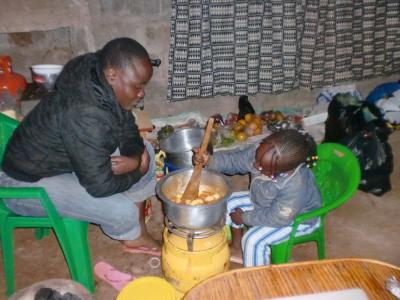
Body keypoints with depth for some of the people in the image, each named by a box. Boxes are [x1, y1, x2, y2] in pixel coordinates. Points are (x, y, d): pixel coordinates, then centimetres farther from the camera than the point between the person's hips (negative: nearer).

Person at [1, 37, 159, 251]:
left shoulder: (96, 77, -10)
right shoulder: (85, 115, -36)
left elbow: (128, 128, 2)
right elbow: (101, 185, -31)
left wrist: (135, 156, -17)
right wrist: (137, 171, -14)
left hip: (61, 156, 9)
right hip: (30, 181, -9)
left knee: (145, 152, 3)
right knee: (122, 211, -23)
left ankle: (138, 231, 15)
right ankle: (132, 237, 15)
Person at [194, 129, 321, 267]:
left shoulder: (296, 186, -43)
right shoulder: (260, 152, -27)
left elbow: (278, 218, -30)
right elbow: (234, 160, -13)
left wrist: (245, 218, -19)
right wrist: (209, 160, -30)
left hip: (297, 219, -7)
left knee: (253, 240, -19)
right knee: (232, 202, 5)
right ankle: (236, 249, 26)